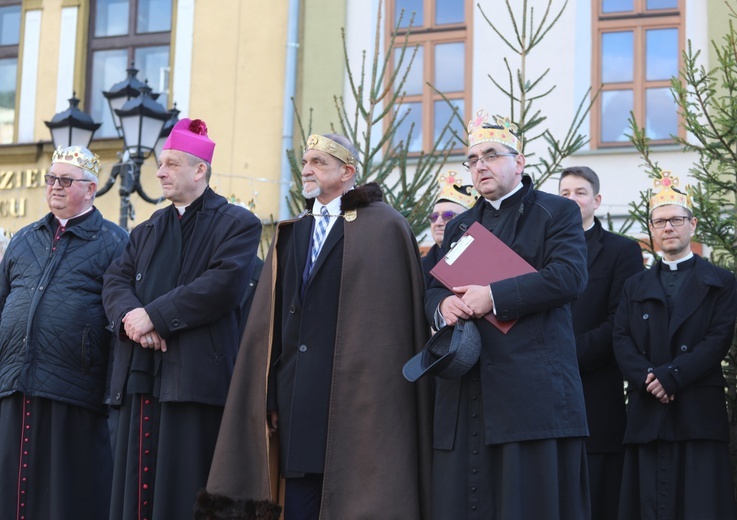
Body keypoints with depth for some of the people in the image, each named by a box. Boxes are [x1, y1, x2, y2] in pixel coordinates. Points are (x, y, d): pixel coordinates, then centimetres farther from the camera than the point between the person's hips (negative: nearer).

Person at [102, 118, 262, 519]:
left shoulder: (237, 224, 1)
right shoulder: (147, 231, 23)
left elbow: (223, 284, -14)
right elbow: (116, 280, 11)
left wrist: (155, 316, -13)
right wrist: (131, 317, -12)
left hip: (195, 376, -6)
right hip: (141, 376, 6)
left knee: (182, 487, -6)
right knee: (135, 484, 5)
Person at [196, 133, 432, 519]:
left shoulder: (384, 229, -1)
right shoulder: (291, 234, 17)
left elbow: (397, 315, -6)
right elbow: (270, 320, 14)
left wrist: (375, 394, -11)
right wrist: (271, 397, 6)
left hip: (355, 394, -5)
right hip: (298, 398, 5)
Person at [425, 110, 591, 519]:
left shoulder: (556, 212, 6)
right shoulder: (459, 227, 25)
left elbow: (569, 275, -10)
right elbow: (433, 290, 19)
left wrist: (493, 297, -15)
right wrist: (443, 304, -6)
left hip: (532, 389, -5)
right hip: (465, 391, 5)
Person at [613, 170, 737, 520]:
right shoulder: (635, 287, 19)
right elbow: (621, 341, 7)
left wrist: (671, 376, -14)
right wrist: (647, 378, -12)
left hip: (699, 412, -2)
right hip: (647, 412, 3)